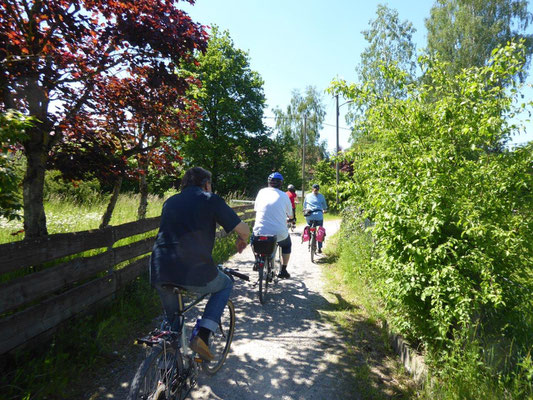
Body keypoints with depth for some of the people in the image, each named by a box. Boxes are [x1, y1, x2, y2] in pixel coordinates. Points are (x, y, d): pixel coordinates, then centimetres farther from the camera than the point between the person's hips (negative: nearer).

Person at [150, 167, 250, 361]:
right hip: (194, 271, -5)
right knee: (226, 284, 25)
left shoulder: (170, 201, 21)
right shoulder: (211, 199, 5)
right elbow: (243, 229, 3)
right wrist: (242, 240, 27)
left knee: (172, 318, 33)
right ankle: (202, 336, 11)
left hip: (159, 273, 6)